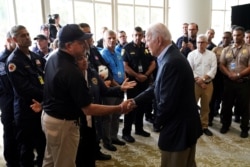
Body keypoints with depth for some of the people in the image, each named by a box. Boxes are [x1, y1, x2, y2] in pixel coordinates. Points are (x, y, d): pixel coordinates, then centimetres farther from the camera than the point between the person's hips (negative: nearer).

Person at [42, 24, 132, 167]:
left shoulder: (52, 58, 0)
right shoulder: (72, 71, -30)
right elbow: (88, 109, -27)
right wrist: (119, 108, -23)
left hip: (48, 116, 9)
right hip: (63, 123, -9)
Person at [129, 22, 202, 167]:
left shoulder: (171, 62, -28)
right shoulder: (171, 56, 4)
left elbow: (167, 102, -27)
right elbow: (157, 87, 11)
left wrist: (158, 122, -8)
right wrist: (136, 101, 8)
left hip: (178, 128, -9)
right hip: (186, 124, 9)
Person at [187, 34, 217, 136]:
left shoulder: (212, 55, 5)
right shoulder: (191, 54, 0)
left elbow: (213, 69, -4)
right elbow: (189, 70, -7)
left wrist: (203, 78, -16)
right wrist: (199, 81, -13)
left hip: (208, 84, 2)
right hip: (195, 83, -2)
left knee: (205, 106, 11)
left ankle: (204, 126, 23)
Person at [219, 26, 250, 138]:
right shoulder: (226, 50, 8)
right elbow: (221, 65, 4)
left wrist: (238, 75, -17)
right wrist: (229, 74, -13)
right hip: (228, 82, 3)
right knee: (226, 104, 10)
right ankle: (225, 125, 27)